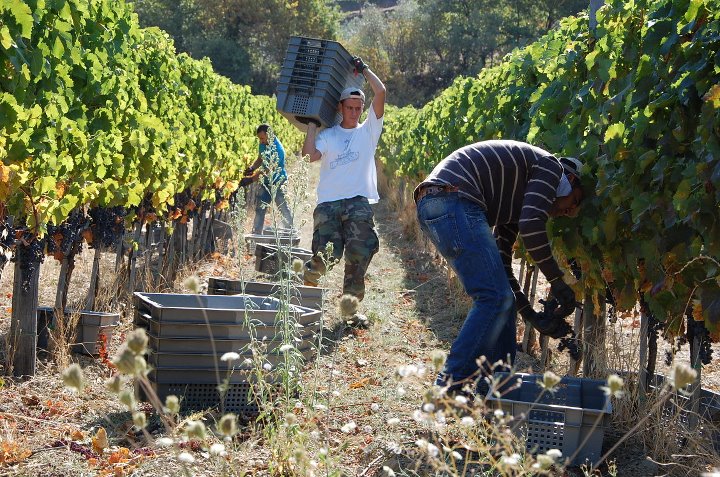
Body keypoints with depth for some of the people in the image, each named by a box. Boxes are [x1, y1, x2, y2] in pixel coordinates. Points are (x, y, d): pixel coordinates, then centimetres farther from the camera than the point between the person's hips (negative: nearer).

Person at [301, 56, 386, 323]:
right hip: (328, 203, 0)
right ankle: (306, 286, 17)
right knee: (325, 255, -11)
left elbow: (380, 92, 6)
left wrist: (363, 69, 14)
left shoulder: (368, 131, 15)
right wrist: (312, 124, 5)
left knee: (358, 256, -6)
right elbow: (310, 156, -3)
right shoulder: (327, 136, 16)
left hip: (359, 203, 1)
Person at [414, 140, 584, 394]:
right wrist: (558, 281, -4)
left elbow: (500, 265, 27)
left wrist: (533, 316, 23)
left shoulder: (519, 200, 31)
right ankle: (449, 388, -11)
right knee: (495, 297, -10)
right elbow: (531, 225, -13)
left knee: (501, 298, 14)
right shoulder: (552, 167, 5)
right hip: (454, 200, -10)